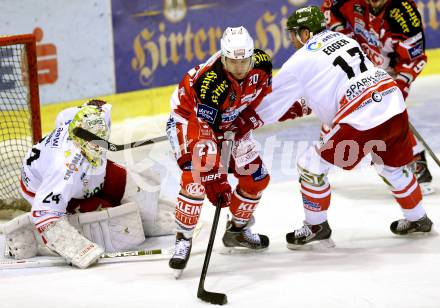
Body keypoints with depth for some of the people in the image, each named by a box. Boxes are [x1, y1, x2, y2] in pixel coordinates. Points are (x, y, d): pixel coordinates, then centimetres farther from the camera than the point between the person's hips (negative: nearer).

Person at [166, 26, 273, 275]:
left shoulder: (261, 63, -23)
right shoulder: (212, 84, -40)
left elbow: (262, 89, 4)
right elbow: (204, 135, -40)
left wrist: (248, 116, -7)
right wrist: (215, 180, -41)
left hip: (229, 120, 7)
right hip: (190, 118, -7)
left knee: (256, 177, 6)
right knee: (195, 178, -26)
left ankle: (237, 229, 28)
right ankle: (183, 240, -12)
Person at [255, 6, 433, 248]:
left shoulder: (300, 62, 0)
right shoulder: (341, 38, 19)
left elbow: (269, 108, 6)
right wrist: (307, 104, 36)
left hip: (363, 122, -8)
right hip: (395, 107, 8)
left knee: (311, 165, 7)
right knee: (392, 167, 31)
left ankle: (316, 226, 18)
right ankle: (417, 219, 46)